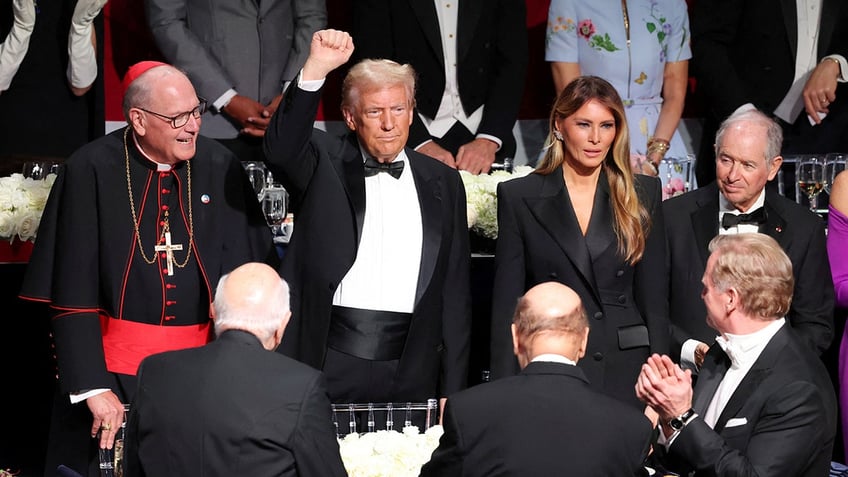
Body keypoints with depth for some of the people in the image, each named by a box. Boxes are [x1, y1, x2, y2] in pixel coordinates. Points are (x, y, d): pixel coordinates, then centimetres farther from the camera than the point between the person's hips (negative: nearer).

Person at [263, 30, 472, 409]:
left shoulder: (443, 182, 12)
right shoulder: (325, 164, 5)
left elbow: (455, 293, 12)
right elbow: (280, 148, -19)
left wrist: (452, 392, 8)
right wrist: (315, 69, -30)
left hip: (411, 373, 2)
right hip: (332, 363, -2)